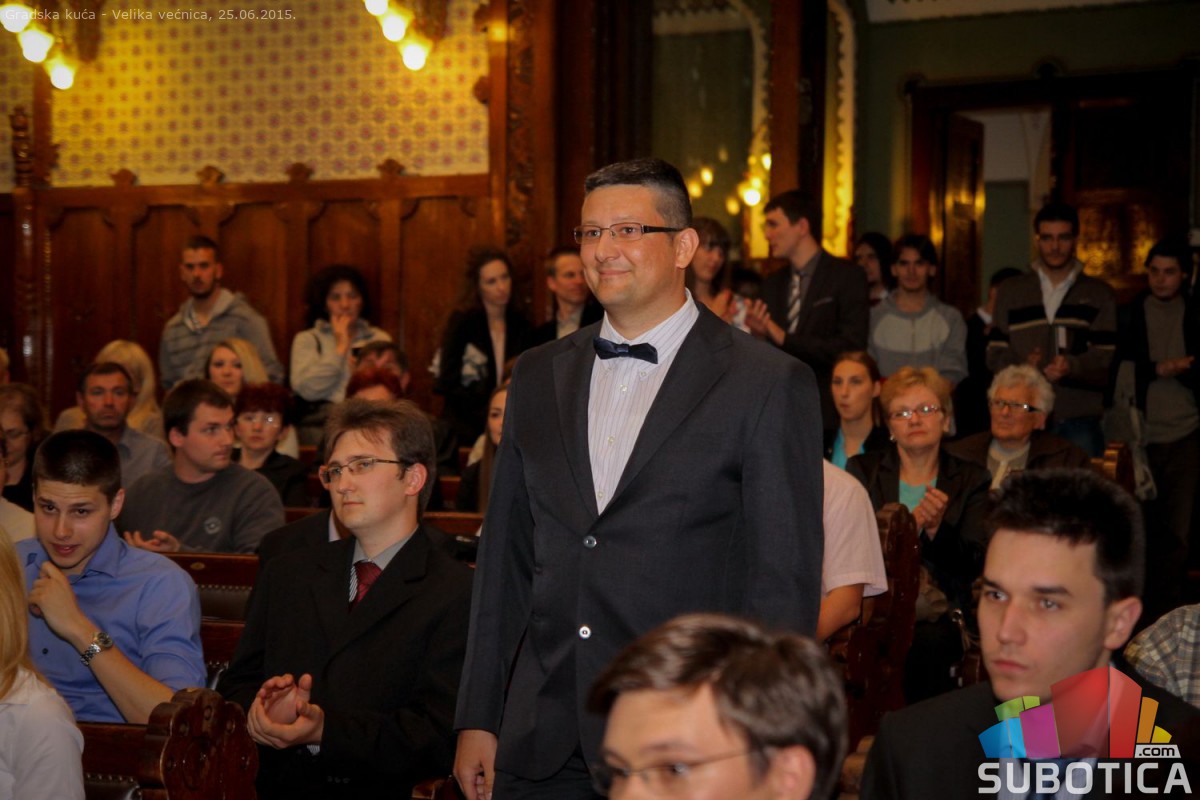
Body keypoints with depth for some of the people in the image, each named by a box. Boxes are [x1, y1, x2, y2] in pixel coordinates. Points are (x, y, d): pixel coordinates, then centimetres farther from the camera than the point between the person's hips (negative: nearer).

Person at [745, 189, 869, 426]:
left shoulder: (847, 278, -4)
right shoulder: (772, 283, 14)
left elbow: (851, 347, -14)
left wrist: (785, 338, -14)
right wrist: (758, 334, -7)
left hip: (826, 414, -5)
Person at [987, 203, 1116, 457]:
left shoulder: (1099, 294, 12)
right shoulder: (1011, 291, 15)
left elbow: (1106, 355, 0)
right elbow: (995, 354, 9)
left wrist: (1072, 366, -20)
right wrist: (1022, 365, -12)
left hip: (1080, 419, -1)